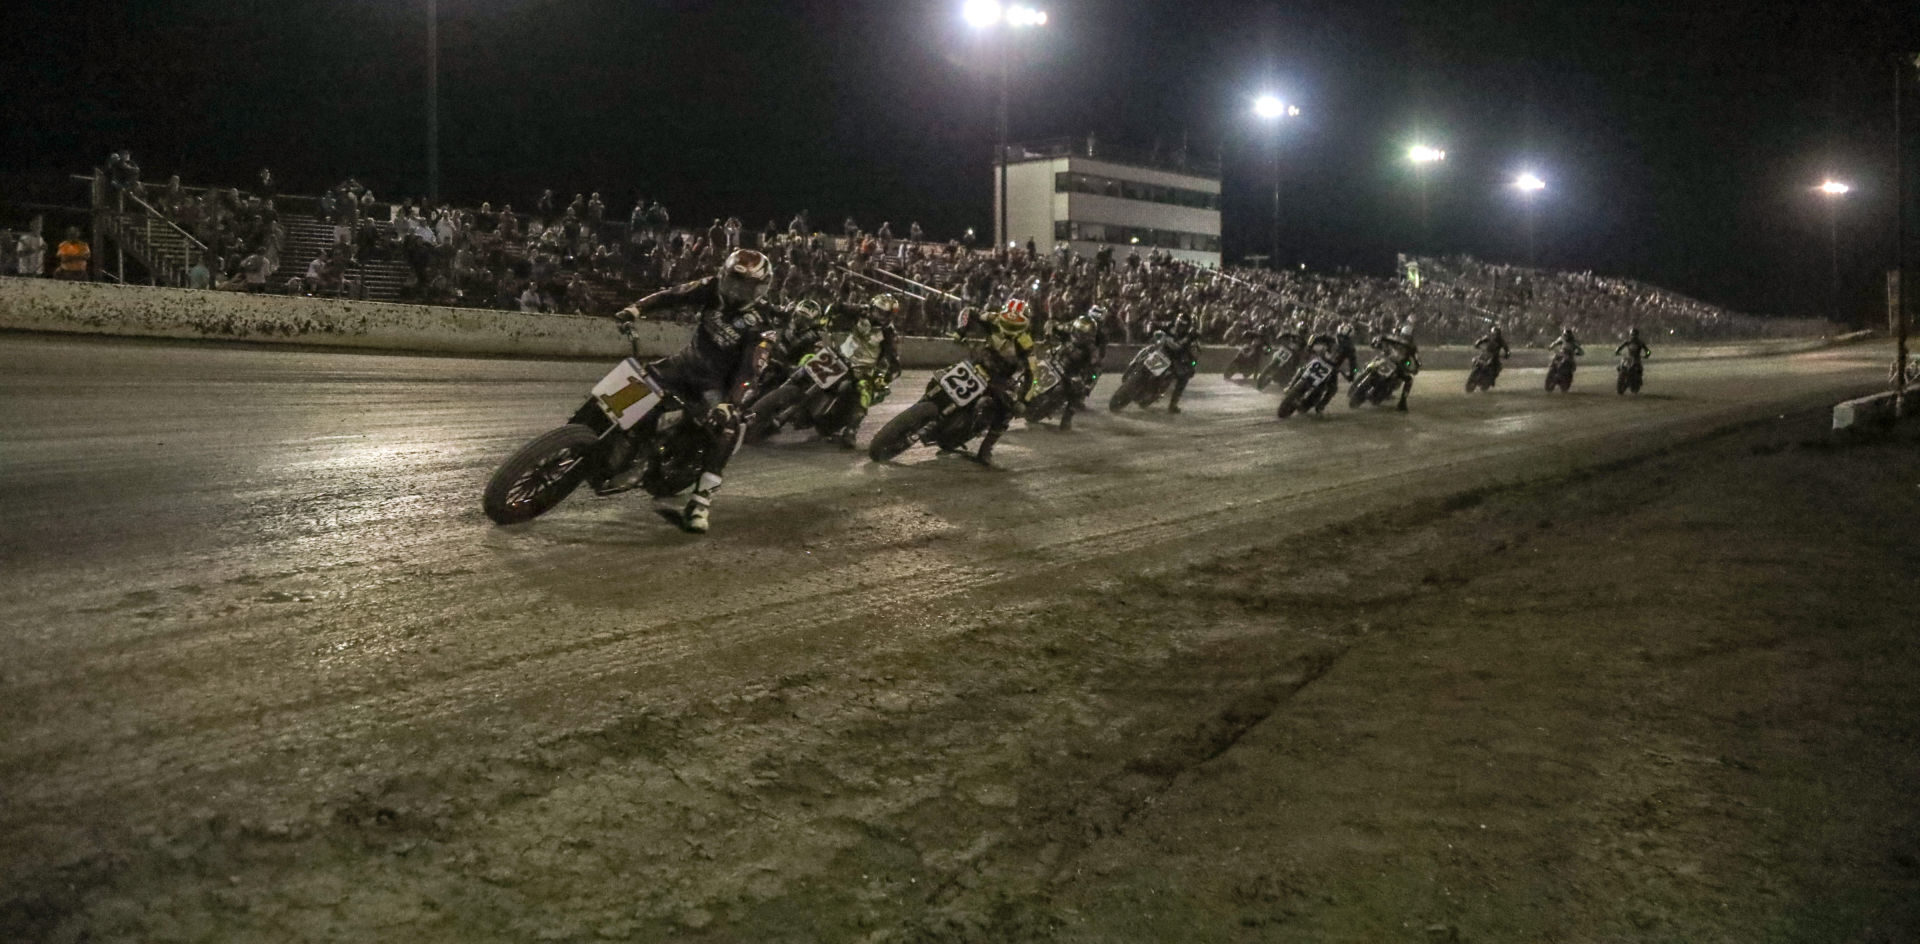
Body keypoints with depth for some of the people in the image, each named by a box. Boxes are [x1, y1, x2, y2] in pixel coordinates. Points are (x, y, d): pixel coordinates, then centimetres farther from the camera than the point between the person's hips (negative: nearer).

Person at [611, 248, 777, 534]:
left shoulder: (760, 320, -17)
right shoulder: (712, 289, -6)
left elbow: (749, 367, -22)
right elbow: (671, 295, -2)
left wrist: (734, 399, -33)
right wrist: (635, 309, -16)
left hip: (717, 380, -5)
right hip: (687, 361, 5)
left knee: (727, 426, -31)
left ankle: (701, 500, -31)